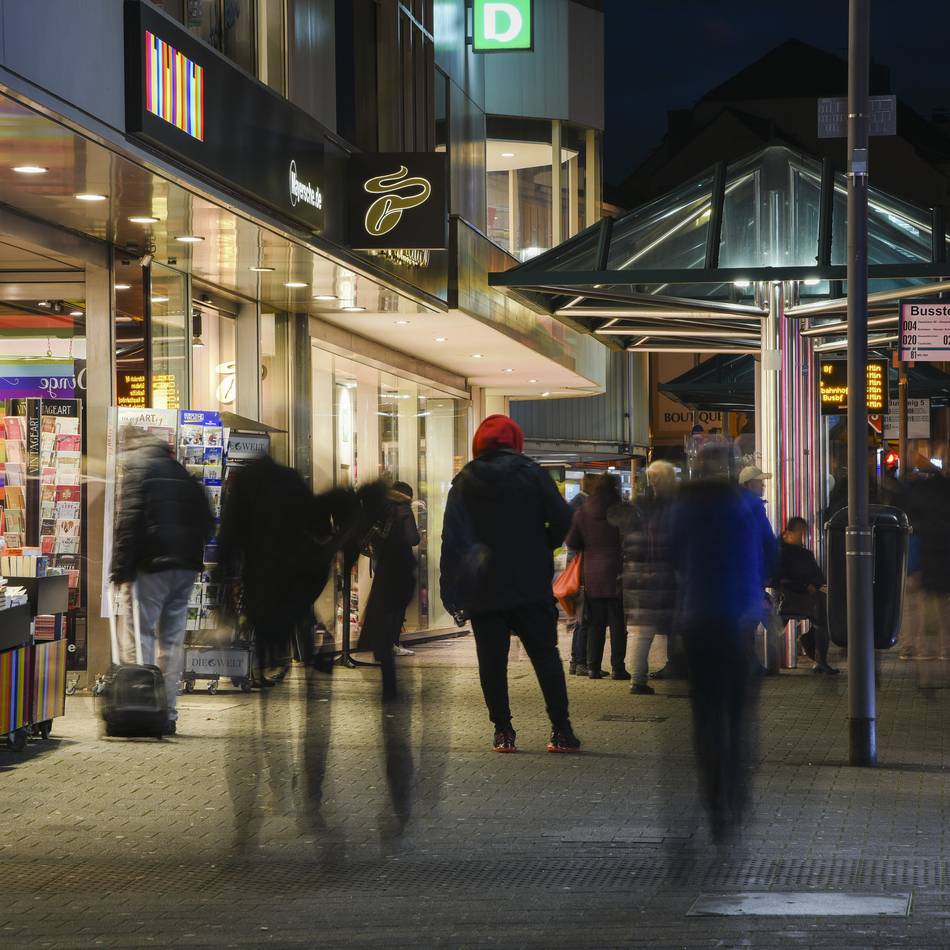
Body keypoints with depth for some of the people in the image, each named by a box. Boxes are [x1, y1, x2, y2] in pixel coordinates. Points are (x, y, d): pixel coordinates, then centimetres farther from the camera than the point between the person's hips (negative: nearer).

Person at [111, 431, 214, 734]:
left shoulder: (136, 465, -3)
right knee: (172, 638, 10)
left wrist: (121, 569, -12)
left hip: (153, 564, -6)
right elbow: (207, 521, 18)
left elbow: (129, 519, -12)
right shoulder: (182, 473, 18)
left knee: (141, 633, -2)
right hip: (186, 566, 6)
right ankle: (168, 714, 10)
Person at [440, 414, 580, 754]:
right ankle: (561, 731, -1)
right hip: (530, 583, -1)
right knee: (545, 655, 4)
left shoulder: (464, 481, 5)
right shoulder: (531, 473, -1)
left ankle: (503, 732, 1)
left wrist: (453, 593, 4)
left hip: (482, 588, 1)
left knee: (492, 661, 4)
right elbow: (562, 519, -5)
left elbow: (452, 538, 2)